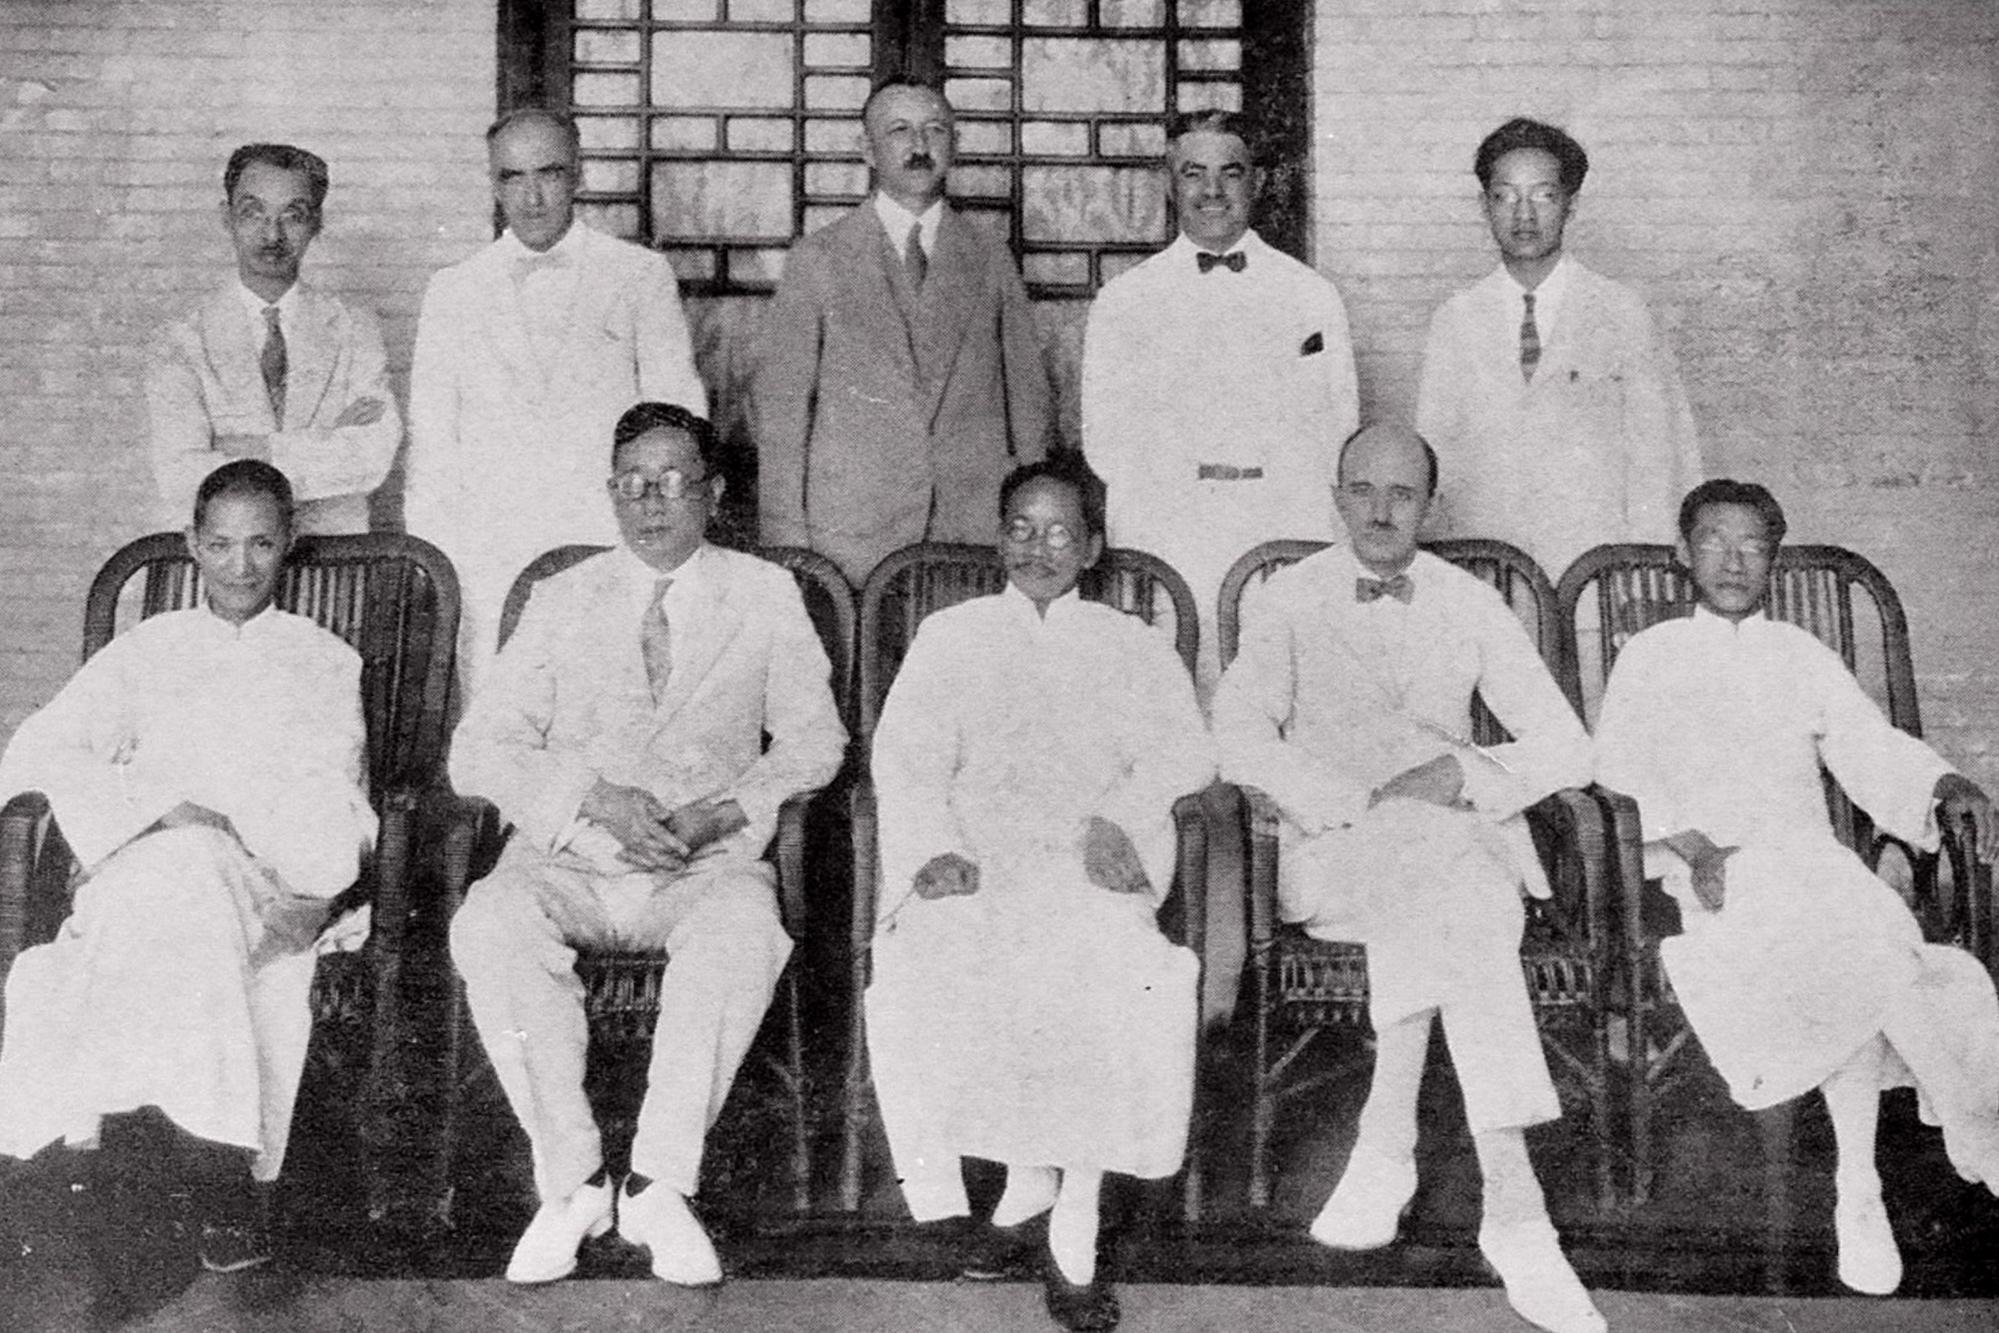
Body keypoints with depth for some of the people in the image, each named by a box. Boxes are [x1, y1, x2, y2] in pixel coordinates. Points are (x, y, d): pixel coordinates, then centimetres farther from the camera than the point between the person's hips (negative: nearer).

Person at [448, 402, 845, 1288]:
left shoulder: (766, 596, 11)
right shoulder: (564, 600, 11)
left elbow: (814, 737, 11)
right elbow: (477, 751, 4)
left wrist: (726, 807, -9)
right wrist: (594, 798, -14)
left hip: (708, 865, -1)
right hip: (567, 859, 1)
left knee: (745, 932, -36)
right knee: (489, 927, -32)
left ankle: (658, 1184, -26)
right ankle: (571, 1181, -20)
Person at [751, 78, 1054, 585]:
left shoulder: (990, 260, 10)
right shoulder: (818, 259, 4)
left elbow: (1028, 397, 12)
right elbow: (779, 403, 2)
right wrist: (786, 539, -4)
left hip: (977, 526, 2)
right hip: (851, 533, -1)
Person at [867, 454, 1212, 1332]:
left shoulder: (1132, 645, 20)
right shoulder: (948, 637, 21)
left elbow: (1187, 752, 7)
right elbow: (906, 757, 8)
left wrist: (1117, 814, -13)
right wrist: (935, 847, -11)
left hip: (1090, 861, 0)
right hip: (972, 856, 1)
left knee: (1102, 959, -33)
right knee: (930, 955, -30)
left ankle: (1040, 1185, -20)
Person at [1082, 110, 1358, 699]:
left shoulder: (1313, 297, 13)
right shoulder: (1123, 301, 11)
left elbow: (1340, 432, 11)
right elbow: (1103, 442, 8)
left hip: (1288, 540, 1)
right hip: (1163, 548, 0)